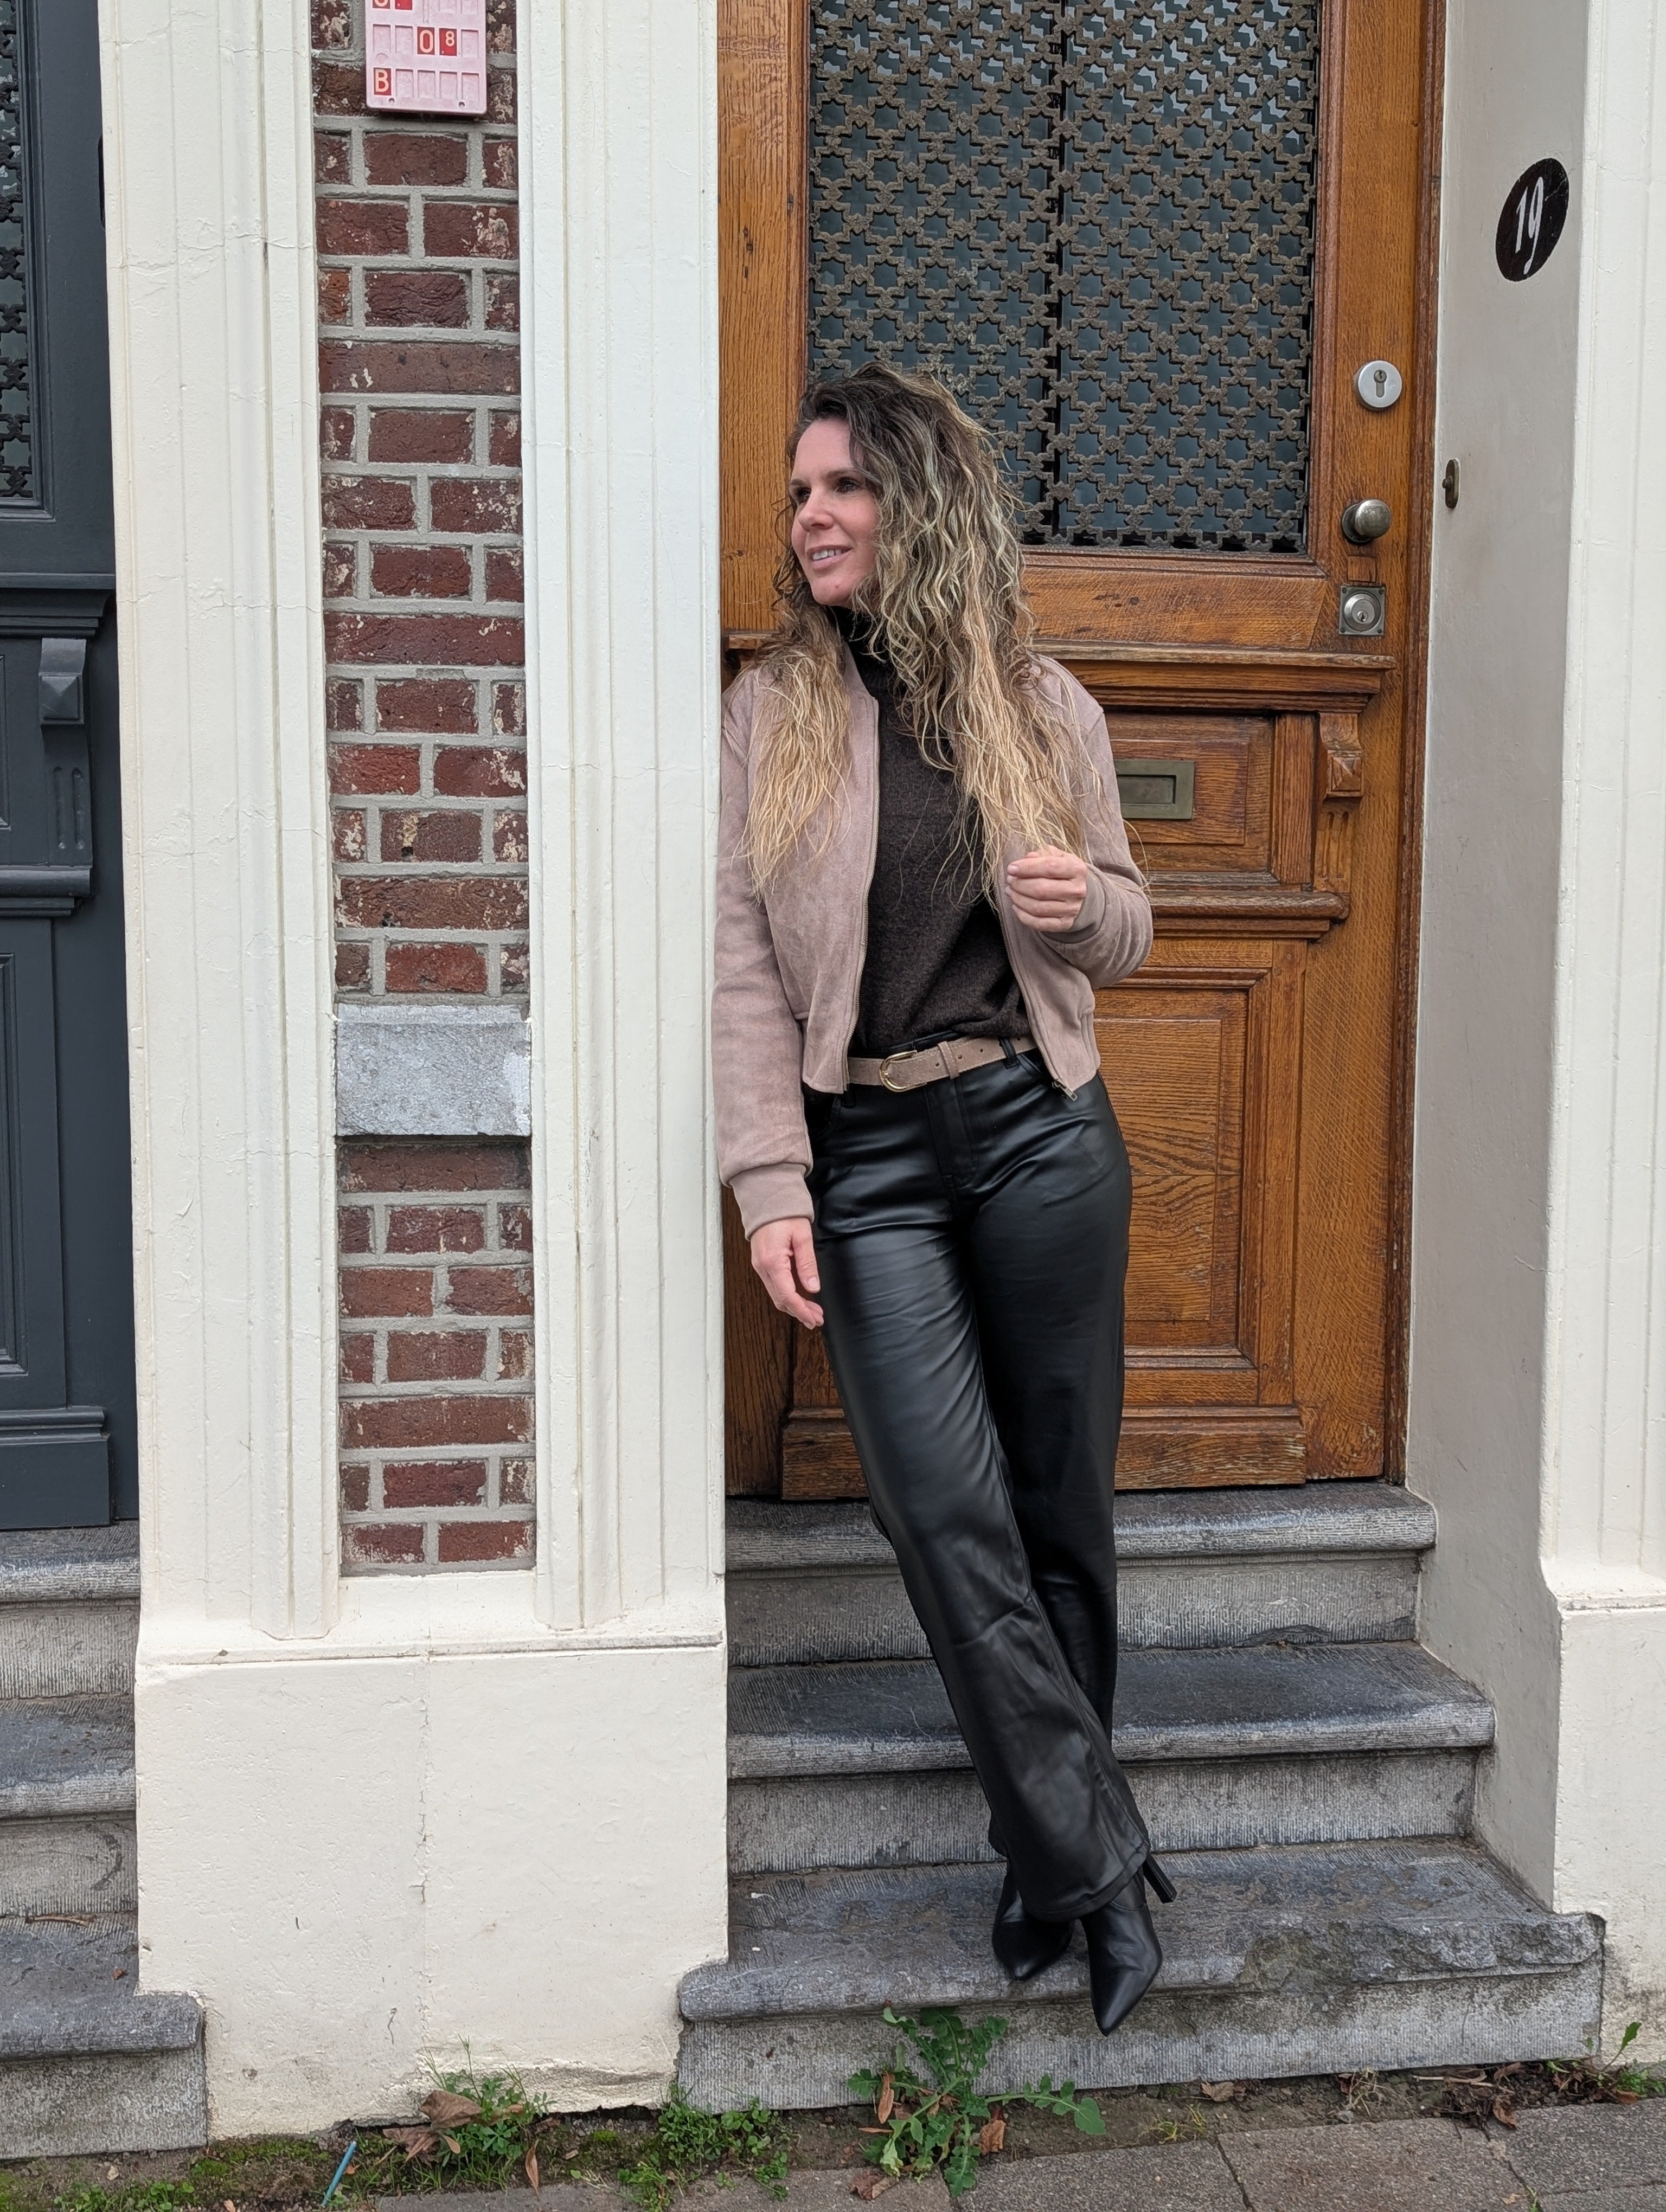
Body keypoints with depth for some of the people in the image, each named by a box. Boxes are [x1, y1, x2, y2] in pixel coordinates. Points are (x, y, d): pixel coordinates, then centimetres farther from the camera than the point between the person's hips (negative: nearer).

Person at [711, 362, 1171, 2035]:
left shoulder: (1040, 703, 7)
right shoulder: (771, 711, 3)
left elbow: (1122, 931, 16)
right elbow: (744, 968, -3)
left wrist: (1083, 907, -9)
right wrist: (768, 1188, -11)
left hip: (1040, 1132, 1)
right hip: (866, 1154, -1)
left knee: (1058, 1497, 7)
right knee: (946, 1509, -8)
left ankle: (1048, 1843, 26)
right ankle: (1096, 1863, 6)